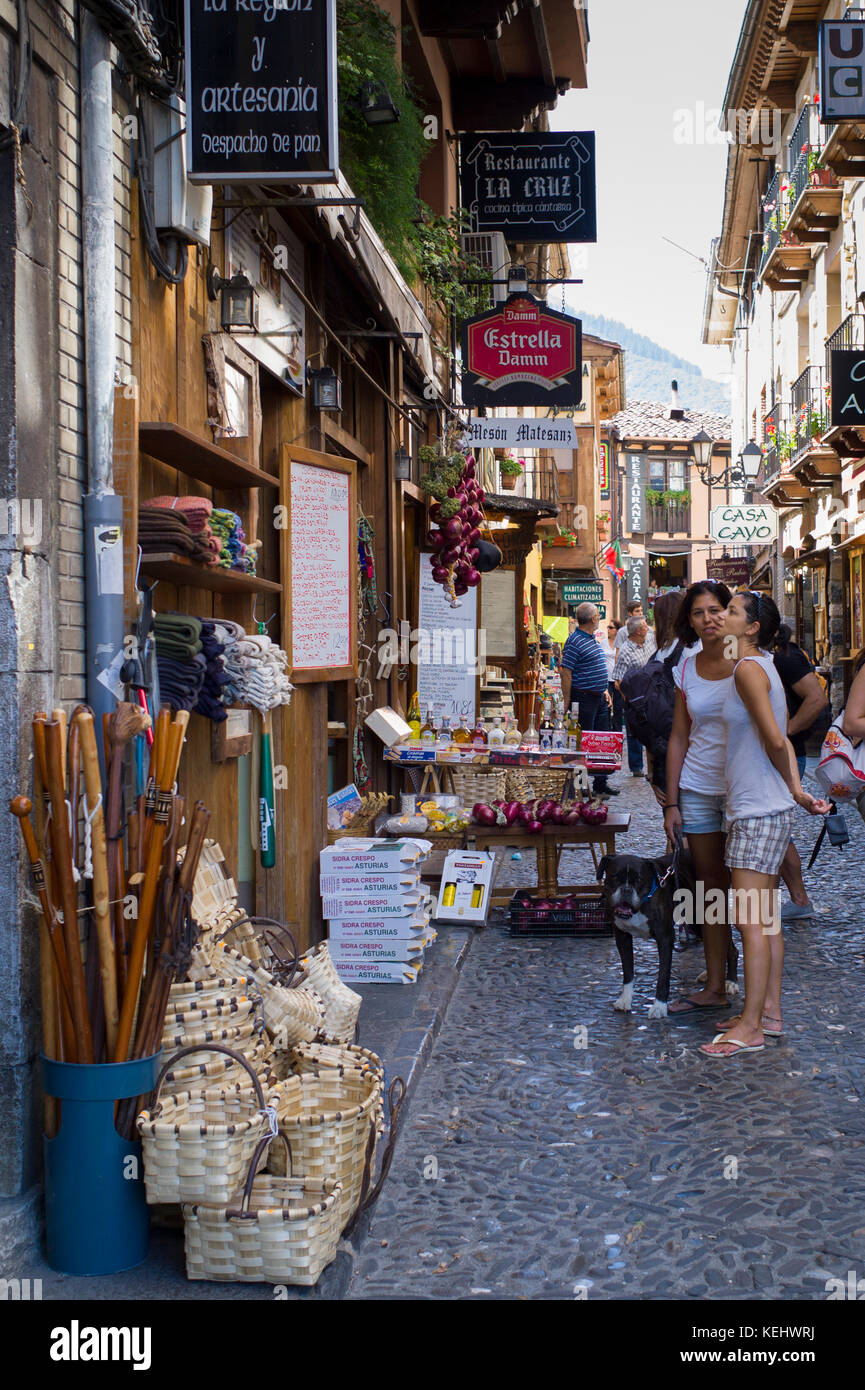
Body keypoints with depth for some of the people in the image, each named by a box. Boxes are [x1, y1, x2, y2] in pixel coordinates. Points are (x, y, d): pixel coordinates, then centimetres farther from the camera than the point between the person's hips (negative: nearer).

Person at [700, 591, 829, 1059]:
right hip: (766, 809, 10)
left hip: (758, 811, -10)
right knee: (765, 919, 14)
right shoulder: (761, 667, 16)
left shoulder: (749, 668, -15)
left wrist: (789, 788, -3)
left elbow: (774, 741, -20)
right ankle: (769, 1012, 22)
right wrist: (797, 790, 5)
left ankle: (751, 1027, -2)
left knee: (750, 920, -7)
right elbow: (782, 741, 13)